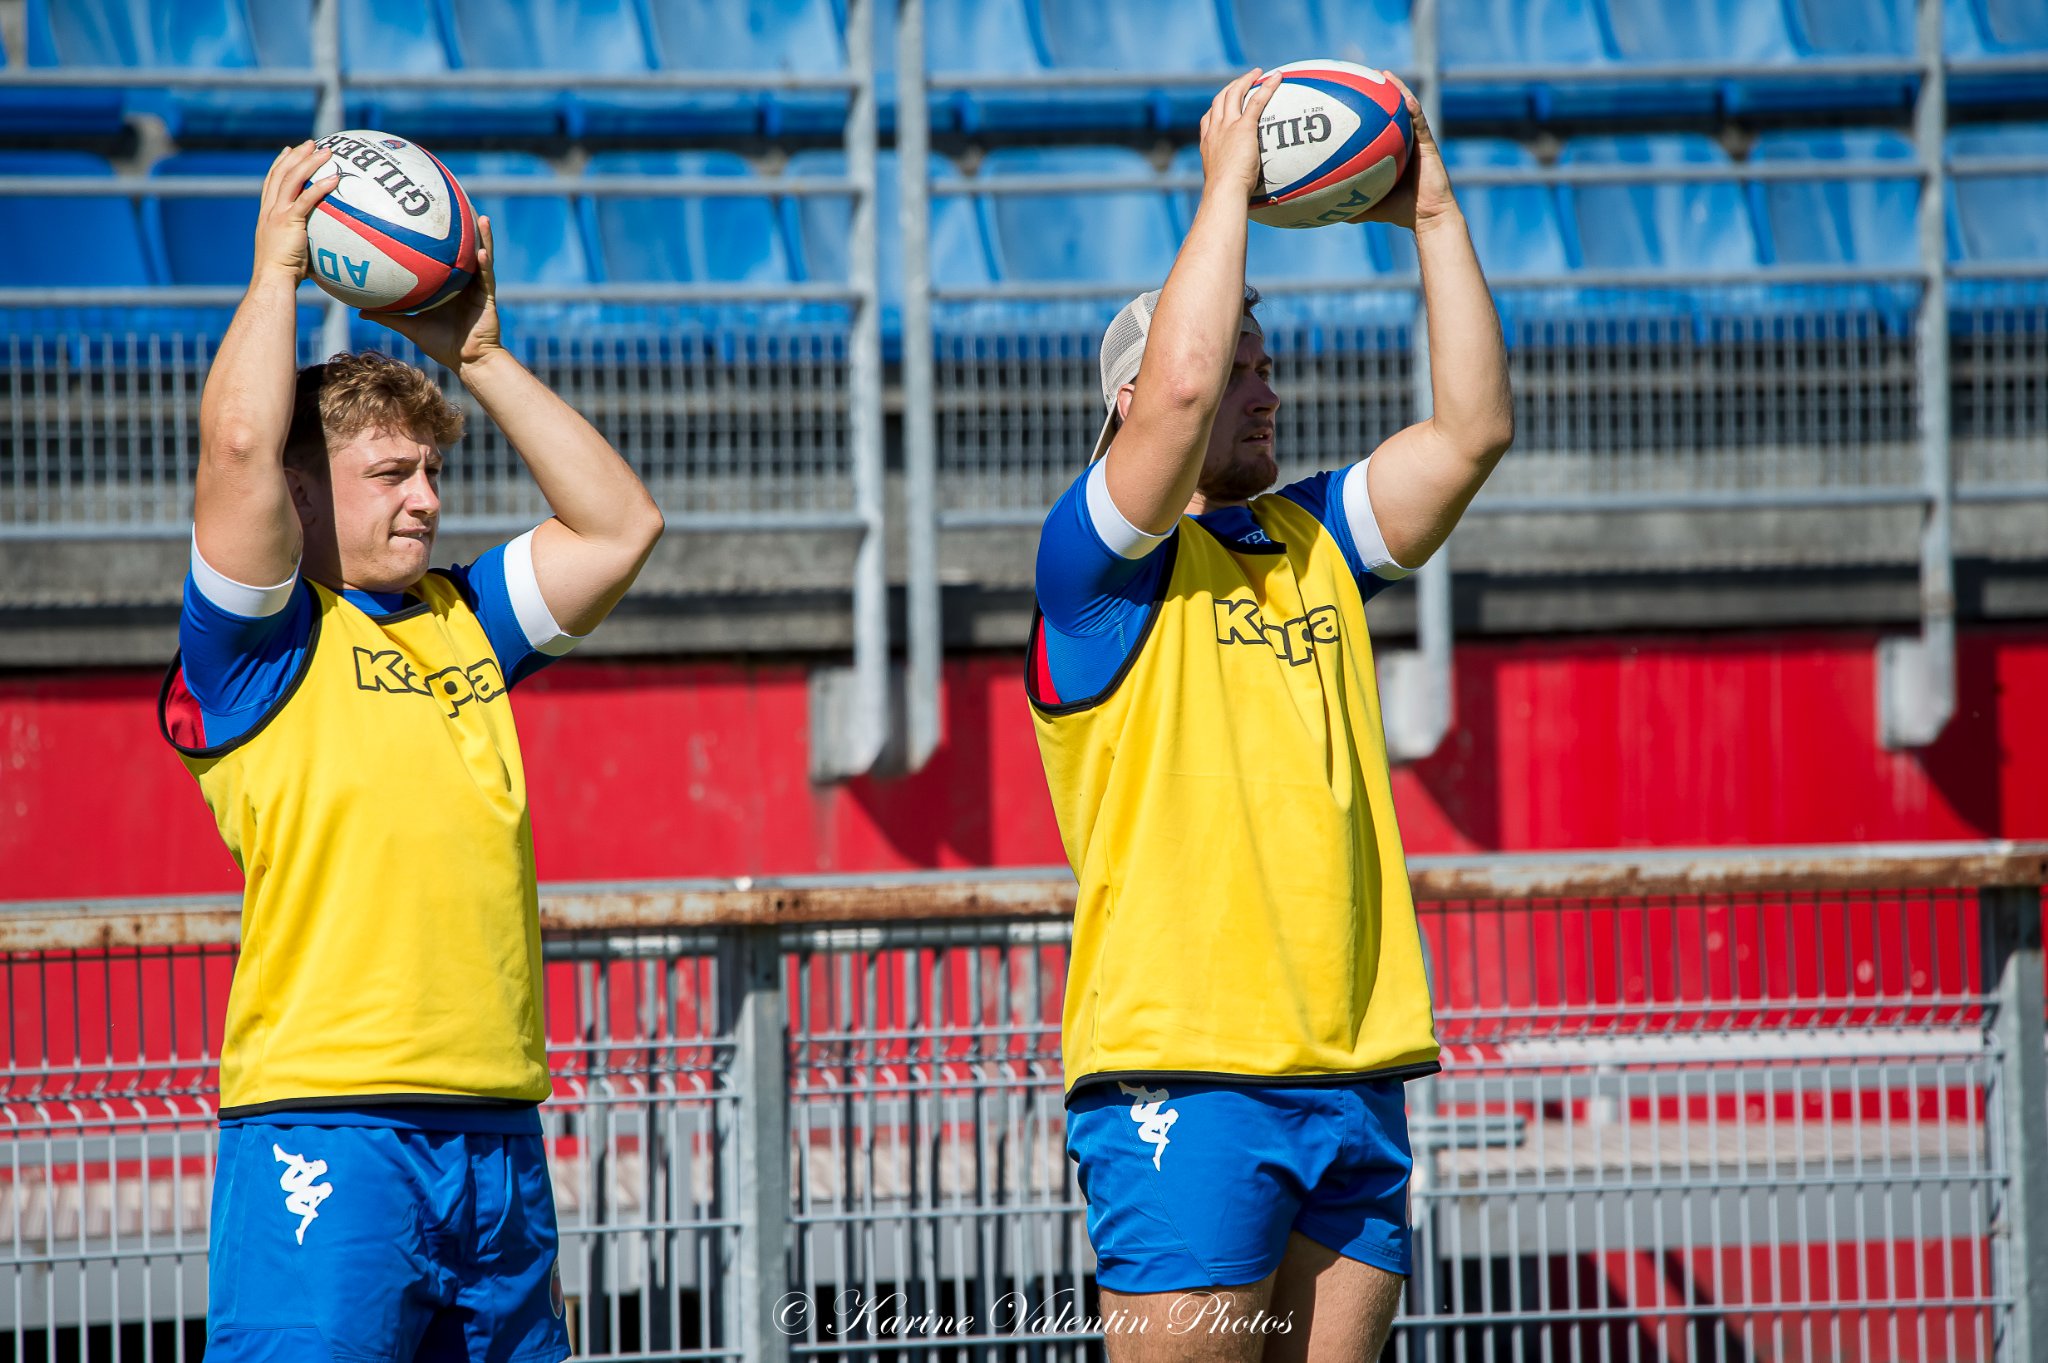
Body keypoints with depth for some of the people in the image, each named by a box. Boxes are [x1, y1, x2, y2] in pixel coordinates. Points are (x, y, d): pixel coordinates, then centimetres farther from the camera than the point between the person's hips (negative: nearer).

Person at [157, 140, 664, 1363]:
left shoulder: (462, 623, 19)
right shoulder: (259, 640, 1)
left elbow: (619, 524, 18)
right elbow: (239, 446, -13)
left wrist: (479, 356, 16)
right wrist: (277, 267, 0)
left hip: (496, 1122, 7)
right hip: (324, 1130, -6)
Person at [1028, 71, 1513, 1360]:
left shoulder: (1315, 538, 18)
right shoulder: (1103, 557, -2)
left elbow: (1472, 431, 9)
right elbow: (1178, 388, -18)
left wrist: (1434, 216, 6)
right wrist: (1227, 183, -9)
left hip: (1356, 1074, 7)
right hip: (1182, 1072, -7)